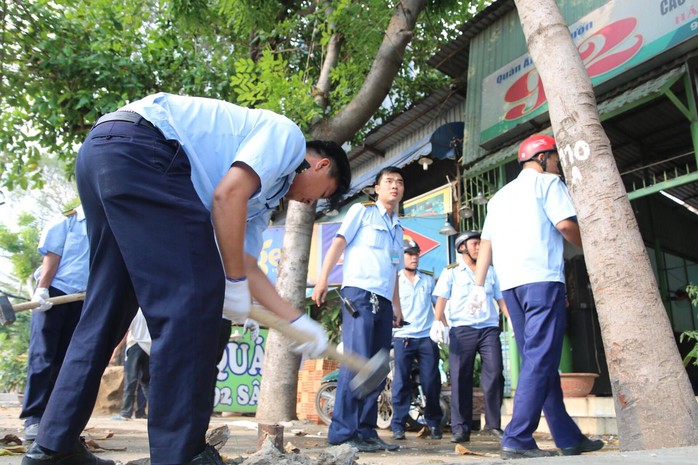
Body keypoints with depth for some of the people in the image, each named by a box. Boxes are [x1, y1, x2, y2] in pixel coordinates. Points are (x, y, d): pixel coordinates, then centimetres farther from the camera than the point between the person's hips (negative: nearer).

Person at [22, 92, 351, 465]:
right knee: (193, 293, -13)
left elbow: (245, 265, 20)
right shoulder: (287, 134, 3)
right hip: (137, 145, -10)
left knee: (108, 305, 11)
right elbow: (227, 194, -14)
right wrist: (235, 282, -7)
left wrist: (297, 320, 21)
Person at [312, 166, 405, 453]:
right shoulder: (362, 211, 7)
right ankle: (343, 432, -12)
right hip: (359, 292, -7)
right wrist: (322, 278, -14)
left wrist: (397, 306, 20)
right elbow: (339, 242, -2)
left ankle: (366, 431, 11)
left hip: (383, 300, 7)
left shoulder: (398, 228, 25)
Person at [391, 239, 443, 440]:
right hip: (403, 337, -2)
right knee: (401, 382, -3)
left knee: (431, 382, 4)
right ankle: (398, 425, 4)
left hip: (427, 337, 2)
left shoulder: (428, 280, 14)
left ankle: (434, 422, 19)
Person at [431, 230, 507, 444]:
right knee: (461, 378, -2)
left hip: (489, 328, 3)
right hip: (461, 330, -2)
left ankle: (493, 424, 8)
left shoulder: (490, 272, 19)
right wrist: (438, 322, -14)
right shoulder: (451, 272, 9)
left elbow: (501, 299, 17)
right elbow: (441, 300, 1)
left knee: (494, 374, -6)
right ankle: (460, 428, 4)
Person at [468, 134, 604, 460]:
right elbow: (565, 224, -9)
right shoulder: (547, 182, 5)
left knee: (538, 361, 10)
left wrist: (478, 285, 12)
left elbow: (486, 243, 16)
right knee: (540, 361, -9)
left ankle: (569, 438, 18)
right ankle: (517, 439, -14)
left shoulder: (501, 195, 24)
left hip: (510, 283, 7)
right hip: (542, 279, -7)